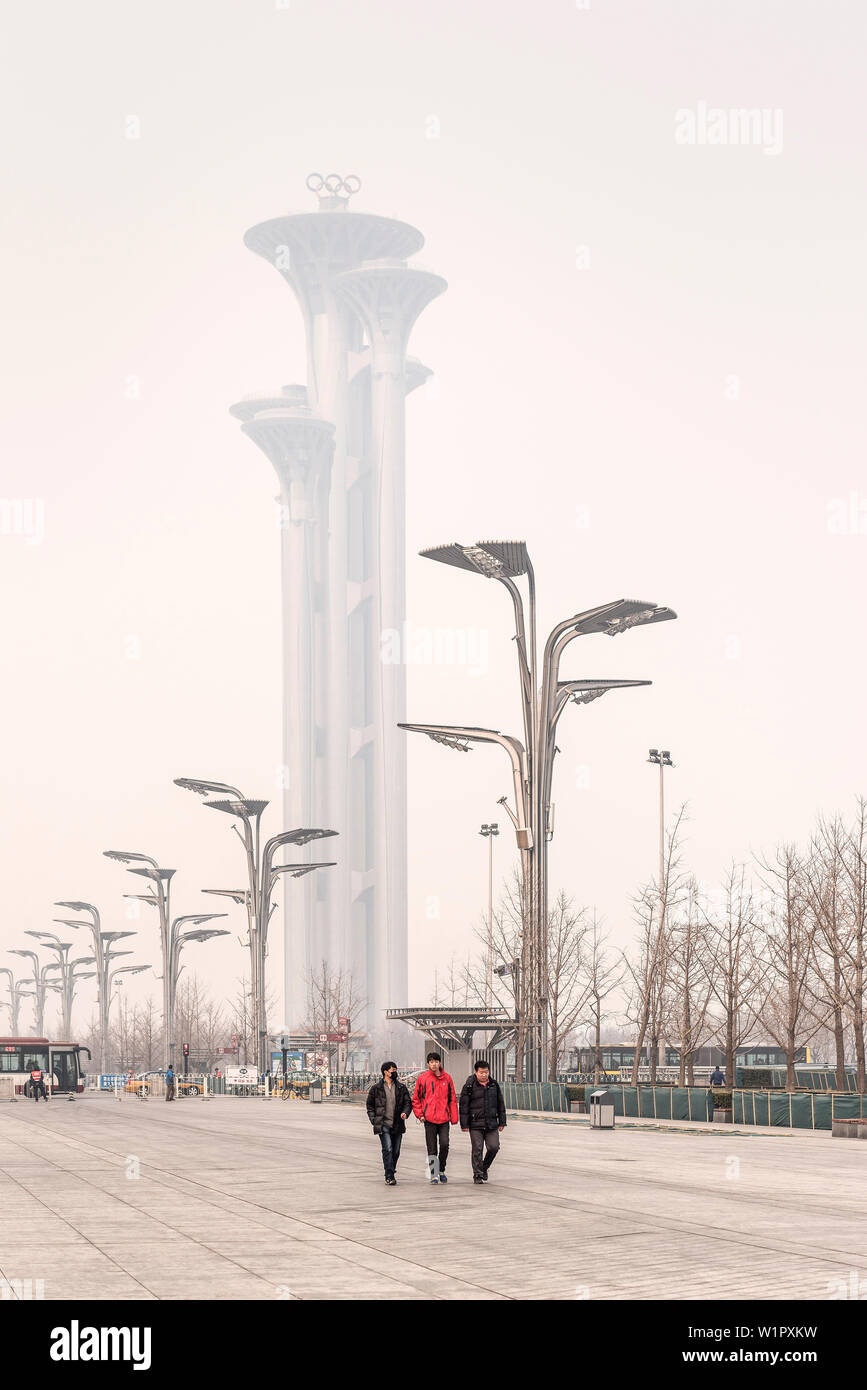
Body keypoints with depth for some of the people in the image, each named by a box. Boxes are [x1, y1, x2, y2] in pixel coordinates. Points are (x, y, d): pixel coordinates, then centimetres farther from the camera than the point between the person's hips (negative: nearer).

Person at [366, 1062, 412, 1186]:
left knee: (396, 1151, 7)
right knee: (388, 1149, -16)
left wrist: (405, 1112, -9)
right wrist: (374, 1120, -1)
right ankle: (390, 1176, -17)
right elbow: (370, 1106, 9)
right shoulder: (376, 1088, 2)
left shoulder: (401, 1087, 8)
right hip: (383, 1125, -3)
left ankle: (390, 1174, 24)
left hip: (397, 1125, 3)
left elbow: (408, 1102, 11)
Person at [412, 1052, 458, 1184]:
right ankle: (434, 1175, 7)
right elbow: (415, 1099, 10)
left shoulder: (447, 1078, 7)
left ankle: (441, 1170, 13)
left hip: (444, 1118, 1)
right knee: (431, 1148, 1)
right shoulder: (422, 1078, 3)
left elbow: (452, 1099, 10)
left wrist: (454, 1118, 5)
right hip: (429, 1119, -1)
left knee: (444, 1144, -8)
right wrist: (419, 1114, -2)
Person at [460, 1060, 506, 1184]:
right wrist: (464, 1124, -7)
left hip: (491, 1124, 3)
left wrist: (502, 1122, 11)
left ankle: (484, 1168, 21)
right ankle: (478, 1174, 8)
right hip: (475, 1124, -3)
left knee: (494, 1147, -3)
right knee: (477, 1149, -3)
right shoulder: (470, 1086, -4)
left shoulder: (494, 1085, 8)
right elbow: (464, 1105, -4)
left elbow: (500, 1103, 14)